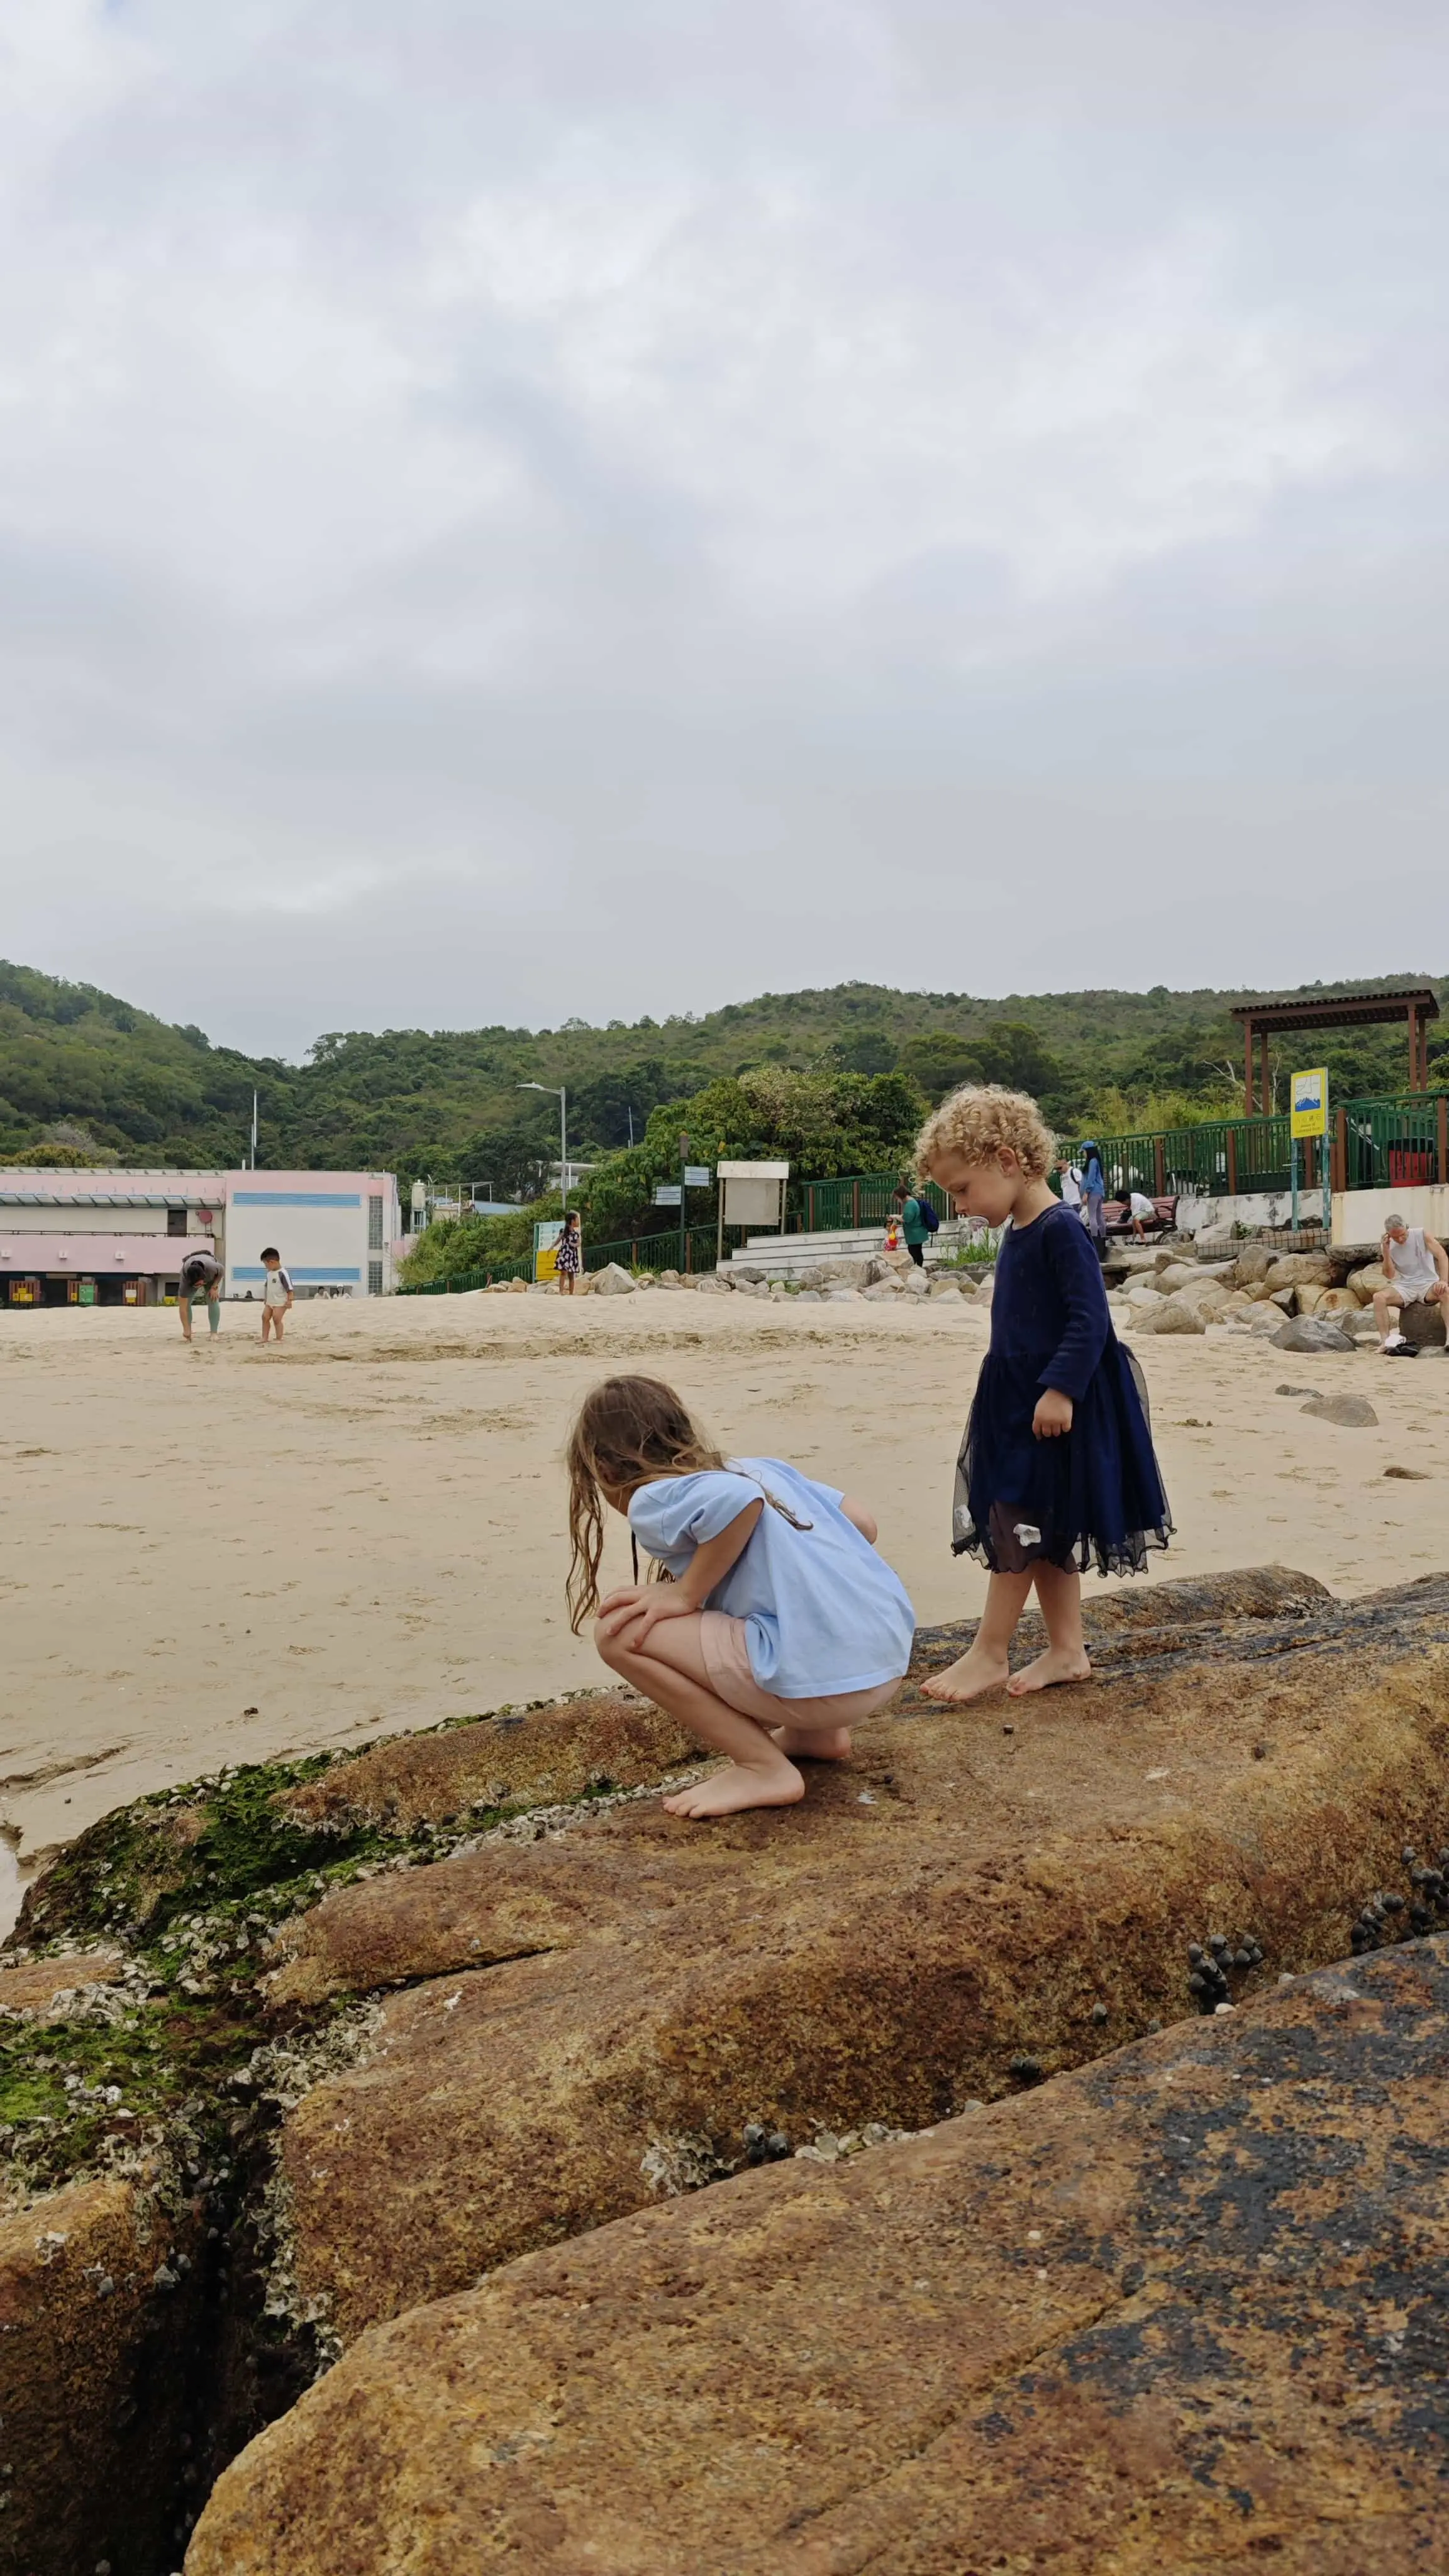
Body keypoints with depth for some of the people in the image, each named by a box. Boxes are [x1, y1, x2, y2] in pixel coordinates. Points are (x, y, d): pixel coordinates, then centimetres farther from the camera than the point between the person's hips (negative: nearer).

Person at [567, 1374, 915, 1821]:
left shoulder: (652, 1502, -2)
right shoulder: (761, 1467, 19)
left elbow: (738, 1499, -23)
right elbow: (863, 1524, 16)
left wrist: (686, 1594, -10)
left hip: (822, 1678, -9)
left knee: (619, 1632, -3)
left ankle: (764, 1768, 0)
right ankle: (818, 1734, 22)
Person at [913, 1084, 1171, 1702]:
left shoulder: (1060, 1230, -17)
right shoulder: (1017, 1233, 11)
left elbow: (1090, 1318, -22)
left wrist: (1061, 1389, -27)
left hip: (1054, 1407, -9)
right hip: (1016, 1401, 9)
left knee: (1018, 1525, -4)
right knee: (1043, 1532, 13)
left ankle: (989, 1653, 6)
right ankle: (1067, 1651, 21)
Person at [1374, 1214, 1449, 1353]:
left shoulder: (1421, 1235, -4)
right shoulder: (1387, 1245, 2)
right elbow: (1391, 1275, -3)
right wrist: (1386, 1251, -15)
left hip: (1428, 1284, -2)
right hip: (1404, 1288, 2)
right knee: (1379, 1297, -27)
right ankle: (1385, 1341, -33)